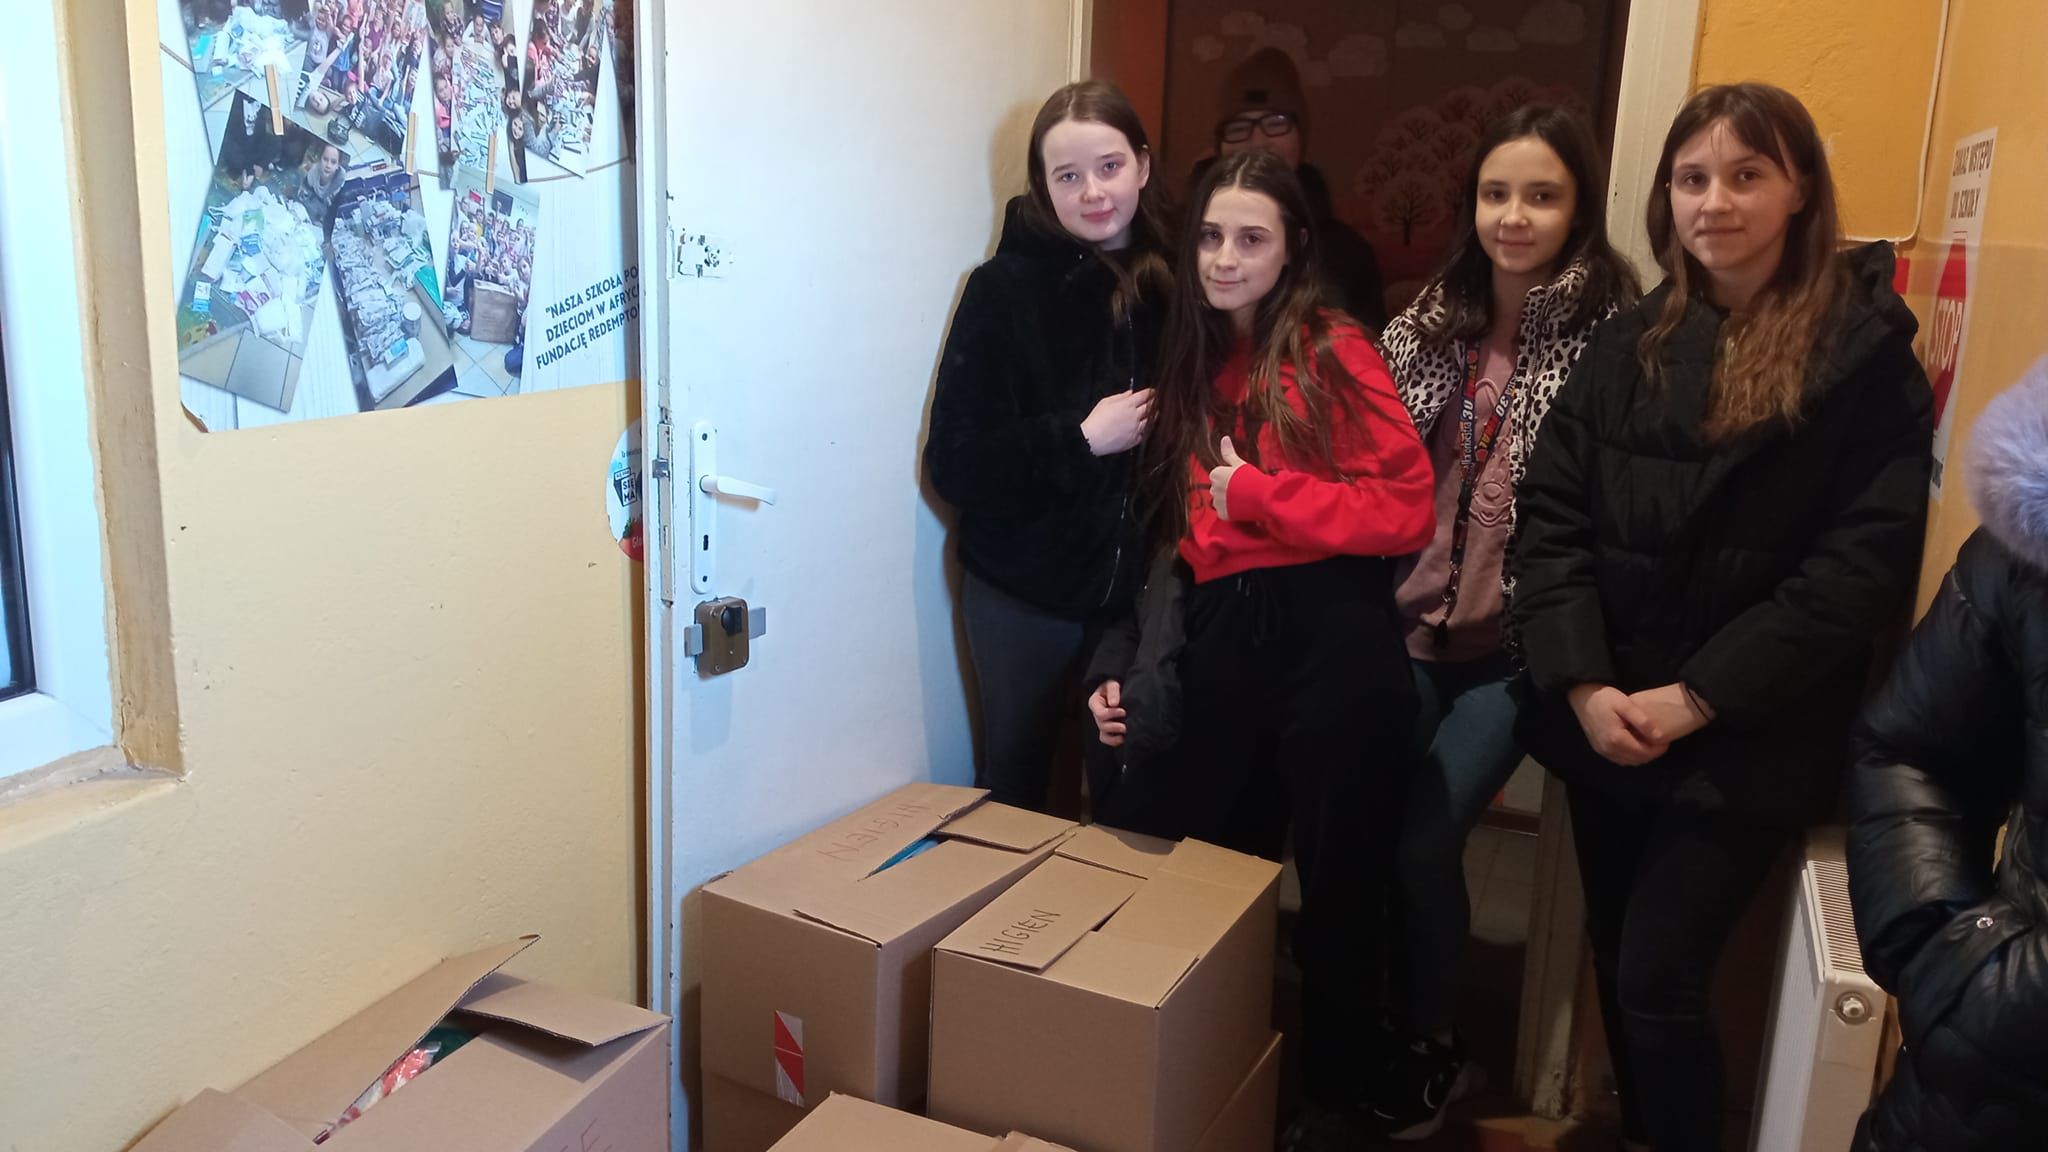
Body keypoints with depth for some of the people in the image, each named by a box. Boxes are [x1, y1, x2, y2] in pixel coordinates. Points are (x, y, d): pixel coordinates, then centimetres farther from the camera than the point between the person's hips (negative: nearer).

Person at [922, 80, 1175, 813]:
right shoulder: (1005, 290, -8)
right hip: (1025, 593, -2)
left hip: (1141, 586, 2)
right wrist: (1080, 437, -19)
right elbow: (954, 464, -11)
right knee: (1016, 783, 15)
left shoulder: (1174, 282, -1)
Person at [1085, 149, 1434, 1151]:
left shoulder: (1333, 351, -2)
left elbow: (1407, 506, -12)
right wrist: (1122, 664, 2)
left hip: (1332, 641, -4)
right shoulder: (1189, 363, 14)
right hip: (1220, 646, 5)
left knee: (1335, 883, 10)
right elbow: (1179, 534, 11)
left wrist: (1257, 494, -11)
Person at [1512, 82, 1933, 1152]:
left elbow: (1865, 562, -11)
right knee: (1616, 965, 15)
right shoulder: (1629, 342, 6)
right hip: (1606, 721, 4)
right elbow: (1550, 513, -1)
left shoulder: (1865, 352, -5)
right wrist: (1582, 683, -13)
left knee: (1659, 983, -3)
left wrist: (1701, 697, -16)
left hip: (1748, 738, -4)